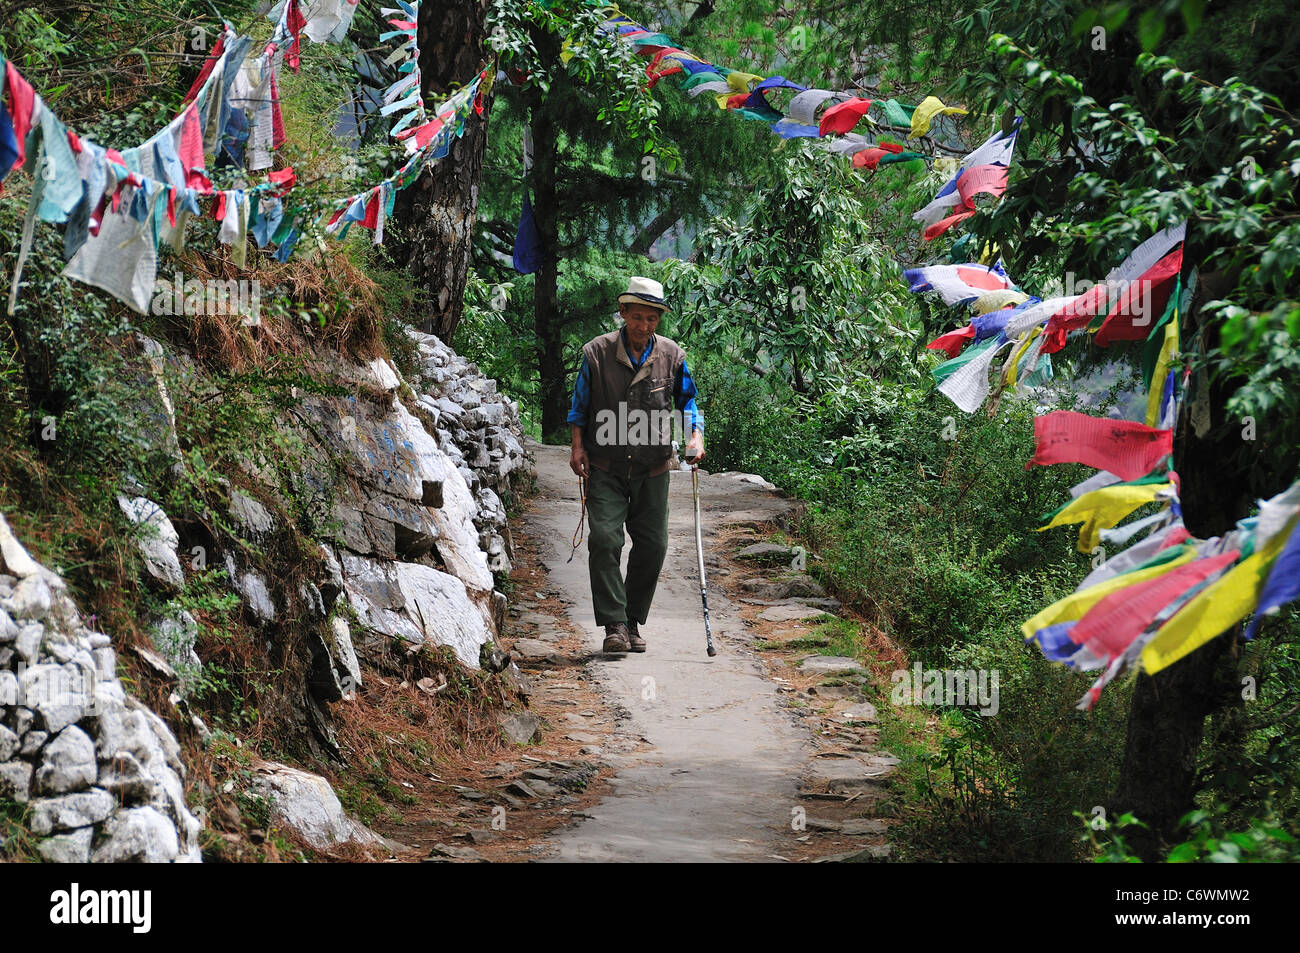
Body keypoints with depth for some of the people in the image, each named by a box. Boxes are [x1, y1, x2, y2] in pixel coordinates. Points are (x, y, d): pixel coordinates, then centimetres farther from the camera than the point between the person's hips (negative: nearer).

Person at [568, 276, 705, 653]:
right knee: (604, 538, -15)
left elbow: (687, 400, 12)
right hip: (606, 467, -2)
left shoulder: (672, 356, 0)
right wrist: (578, 446, -1)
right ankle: (614, 625, -13)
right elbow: (580, 404, 6)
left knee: (652, 544, 3)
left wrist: (696, 437, -4)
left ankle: (634, 620, 19)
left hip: (652, 469, 2)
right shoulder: (597, 352, -4)